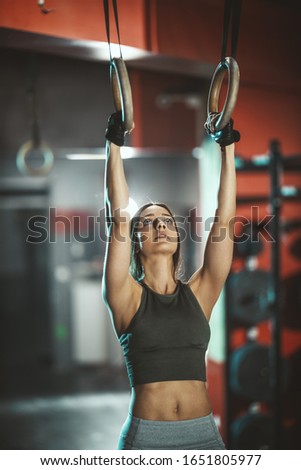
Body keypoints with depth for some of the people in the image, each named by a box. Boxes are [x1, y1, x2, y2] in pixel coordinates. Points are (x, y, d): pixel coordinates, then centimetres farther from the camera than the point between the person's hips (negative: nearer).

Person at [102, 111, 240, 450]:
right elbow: (118, 217, -7)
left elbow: (223, 218, 3)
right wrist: (114, 145, -6)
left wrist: (227, 147, 4)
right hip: (146, 437, -2)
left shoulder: (198, 293, 8)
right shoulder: (128, 297, 2)